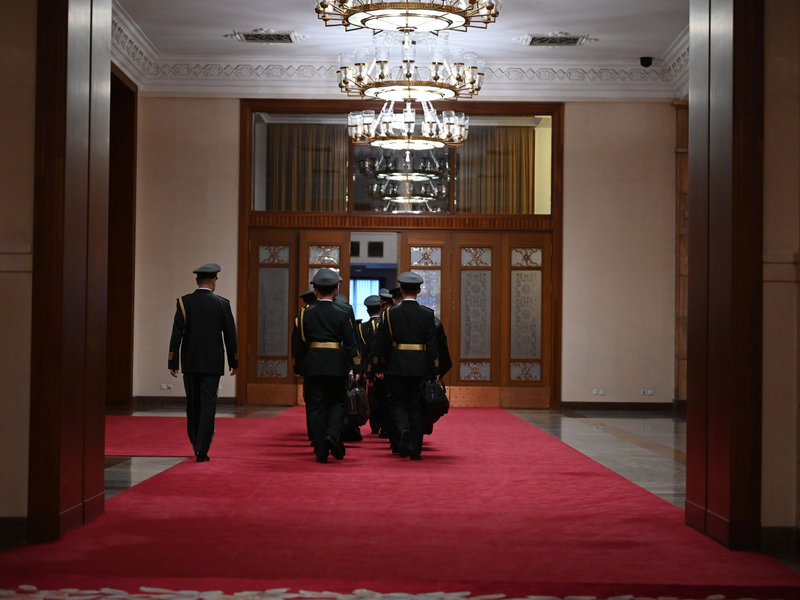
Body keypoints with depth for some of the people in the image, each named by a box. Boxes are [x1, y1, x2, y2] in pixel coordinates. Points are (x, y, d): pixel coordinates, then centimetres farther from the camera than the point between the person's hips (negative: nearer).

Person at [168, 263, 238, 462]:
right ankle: (202, 451, -6)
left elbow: (176, 334, -7)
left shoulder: (184, 302, -3)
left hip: (190, 362, 2)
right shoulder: (222, 304, -4)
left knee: (193, 405, 15)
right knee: (208, 405, -1)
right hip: (212, 363, -2)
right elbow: (230, 335, 0)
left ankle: (197, 444, 24)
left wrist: (173, 363, -3)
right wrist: (234, 362, 10)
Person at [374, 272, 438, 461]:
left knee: (397, 402, 12)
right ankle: (415, 450, 10)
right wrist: (435, 371, 1)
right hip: (421, 367, 1)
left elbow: (382, 344, -3)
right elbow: (432, 344, -4)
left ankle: (404, 430, -17)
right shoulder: (427, 314, -3)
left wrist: (380, 368, 6)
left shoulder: (390, 313, -4)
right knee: (416, 407, 9)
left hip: (397, 367, -1)